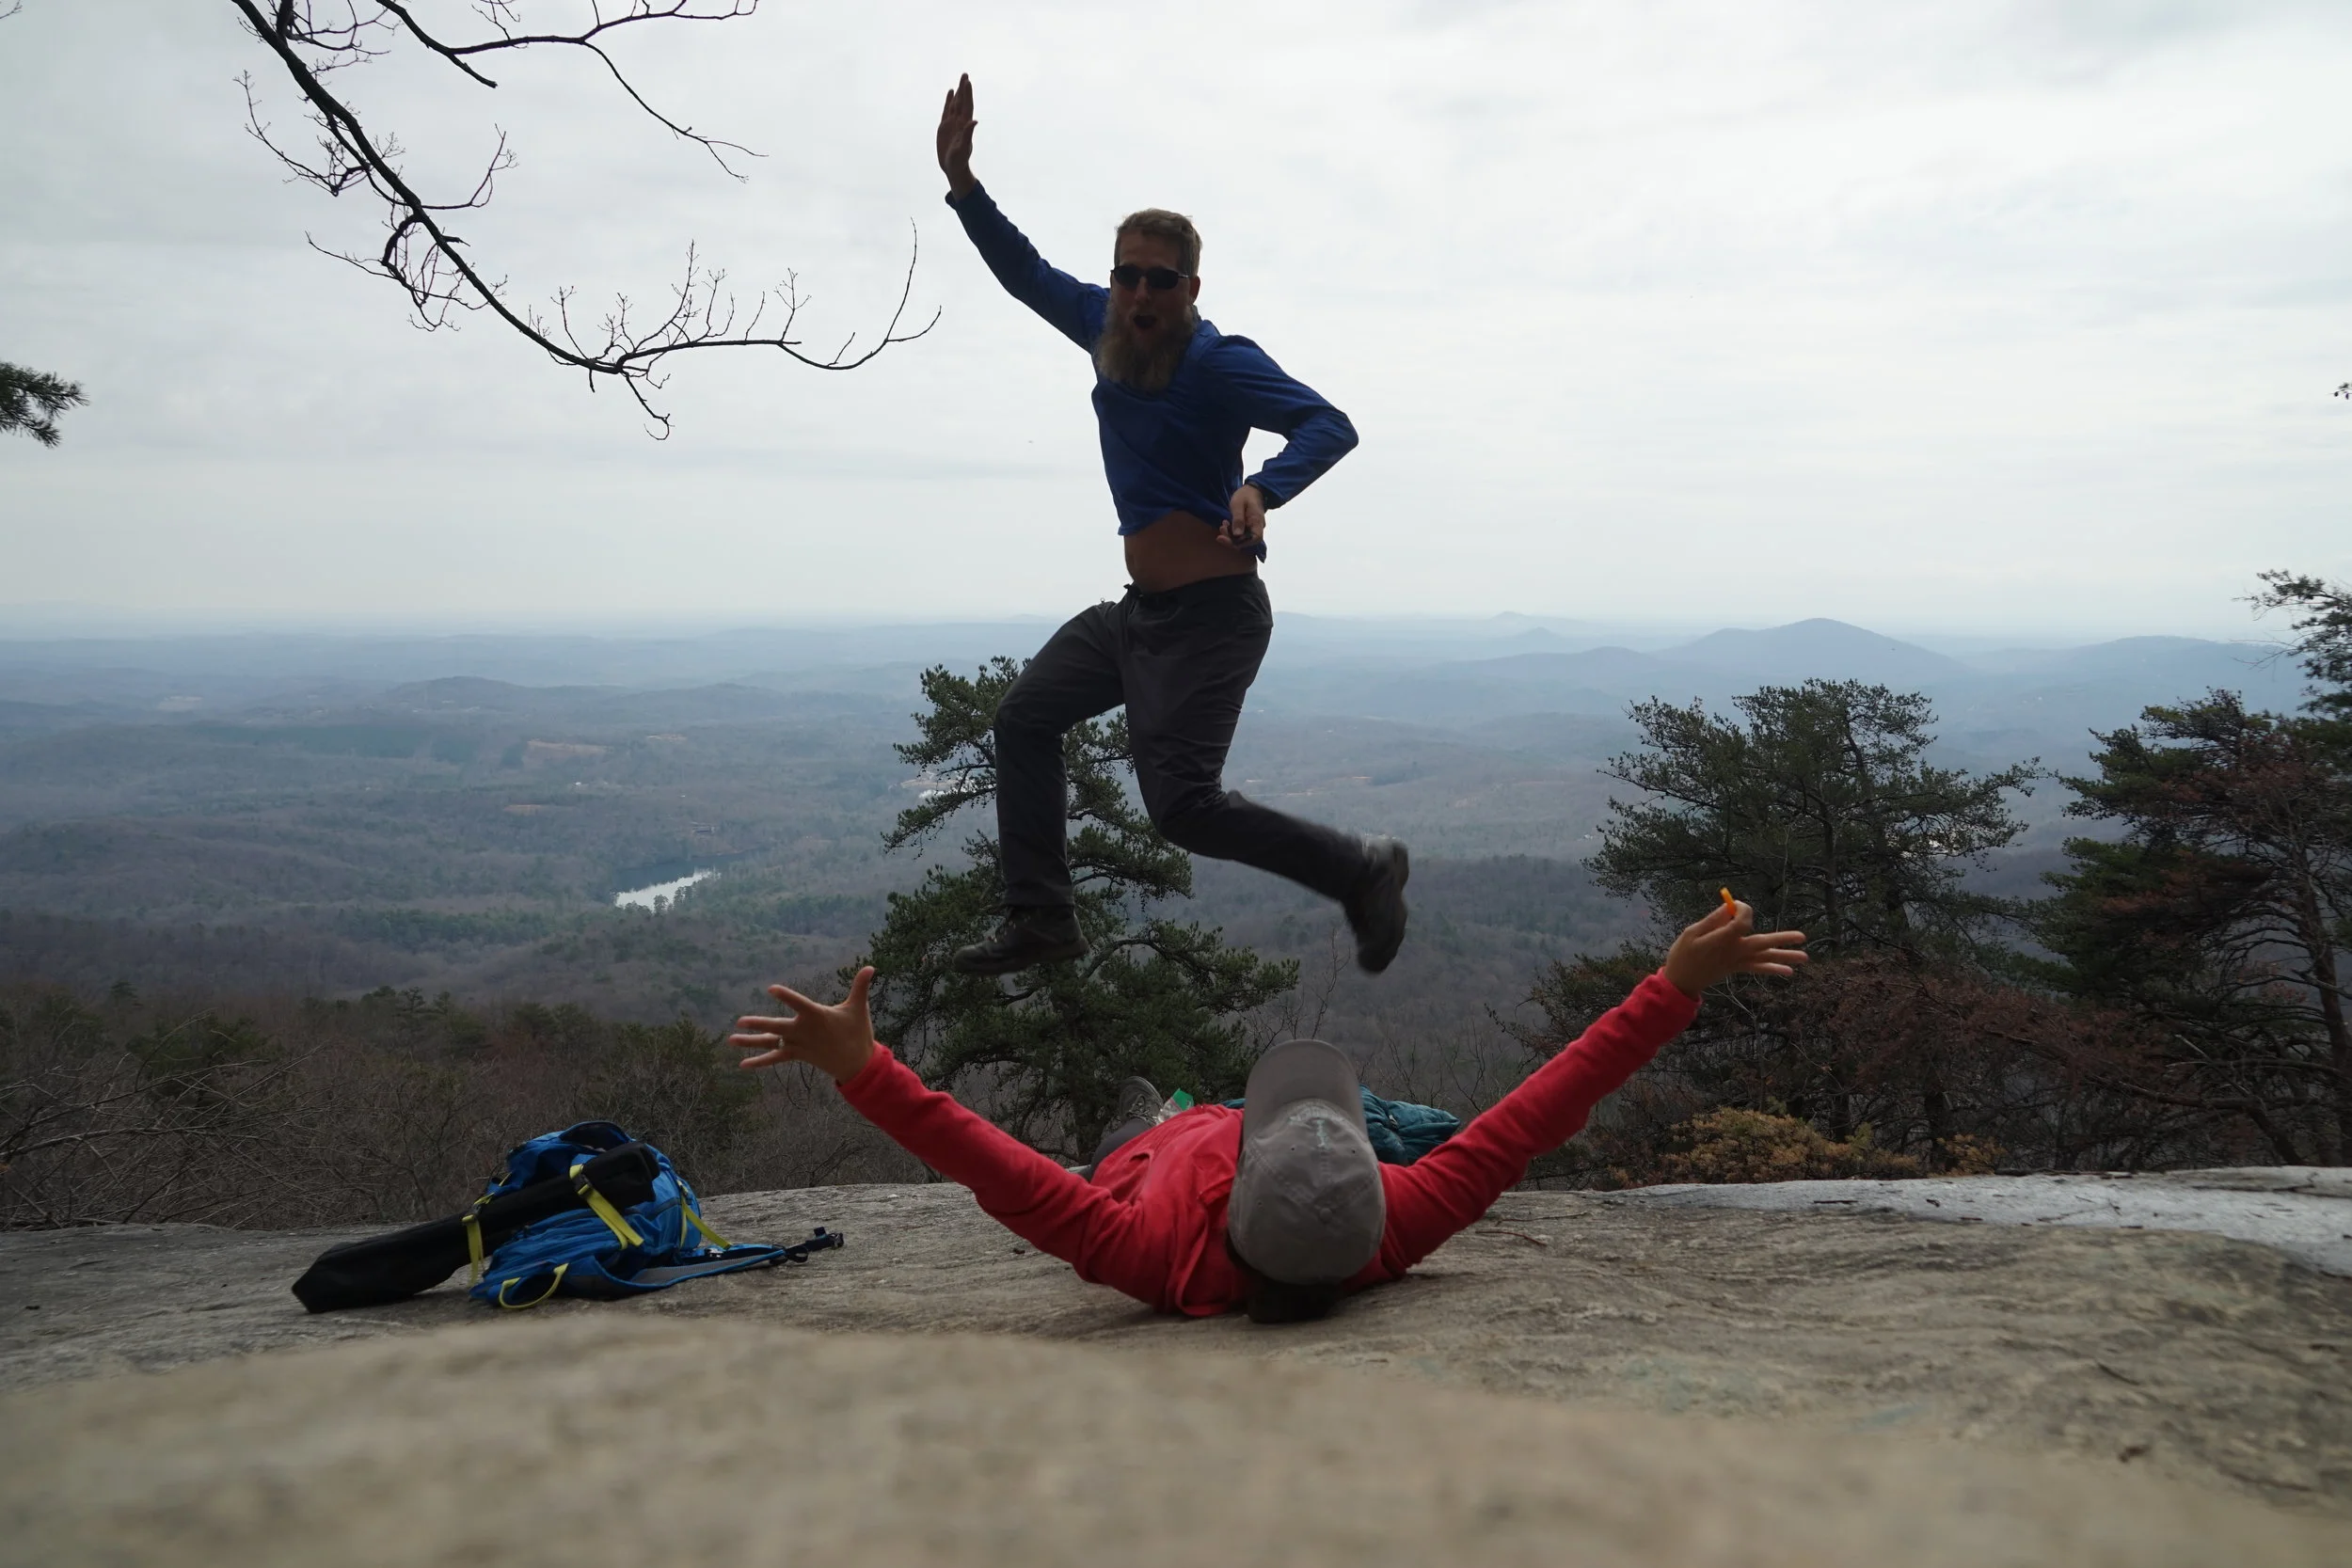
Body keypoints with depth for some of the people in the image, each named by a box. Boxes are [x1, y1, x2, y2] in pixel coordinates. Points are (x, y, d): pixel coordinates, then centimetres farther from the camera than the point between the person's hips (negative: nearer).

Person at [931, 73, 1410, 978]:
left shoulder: (1218, 363, -16)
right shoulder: (1107, 325, 6)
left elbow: (1328, 425, -25)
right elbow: (1028, 276, 20)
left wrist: (1261, 490, -43)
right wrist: (962, 185, 11)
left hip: (1210, 616, -9)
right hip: (1141, 609, 9)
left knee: (1183, 808, -15)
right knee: (1025, 719, 13)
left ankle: (1363, 872, 0)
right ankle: (1041, 920, 17)